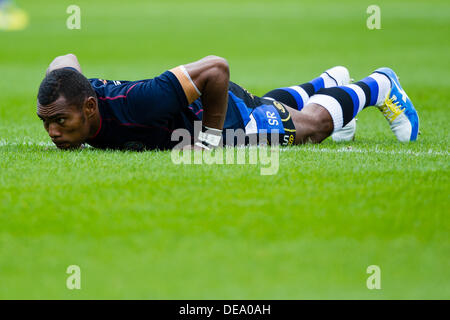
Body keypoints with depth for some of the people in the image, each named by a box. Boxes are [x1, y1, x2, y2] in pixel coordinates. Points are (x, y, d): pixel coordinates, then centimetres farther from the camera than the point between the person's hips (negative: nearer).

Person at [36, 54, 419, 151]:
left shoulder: (136, 105, -48)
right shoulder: (65, 98, -29)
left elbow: (216, 67, -41)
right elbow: (66, 59, -4)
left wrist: (209, 140, -34)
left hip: (227, 115, -6)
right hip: (187, 103, 6)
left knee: (313, 124, 22)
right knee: (273, 104, 36)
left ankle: (379, 86, 49)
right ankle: (330, 81, 63)